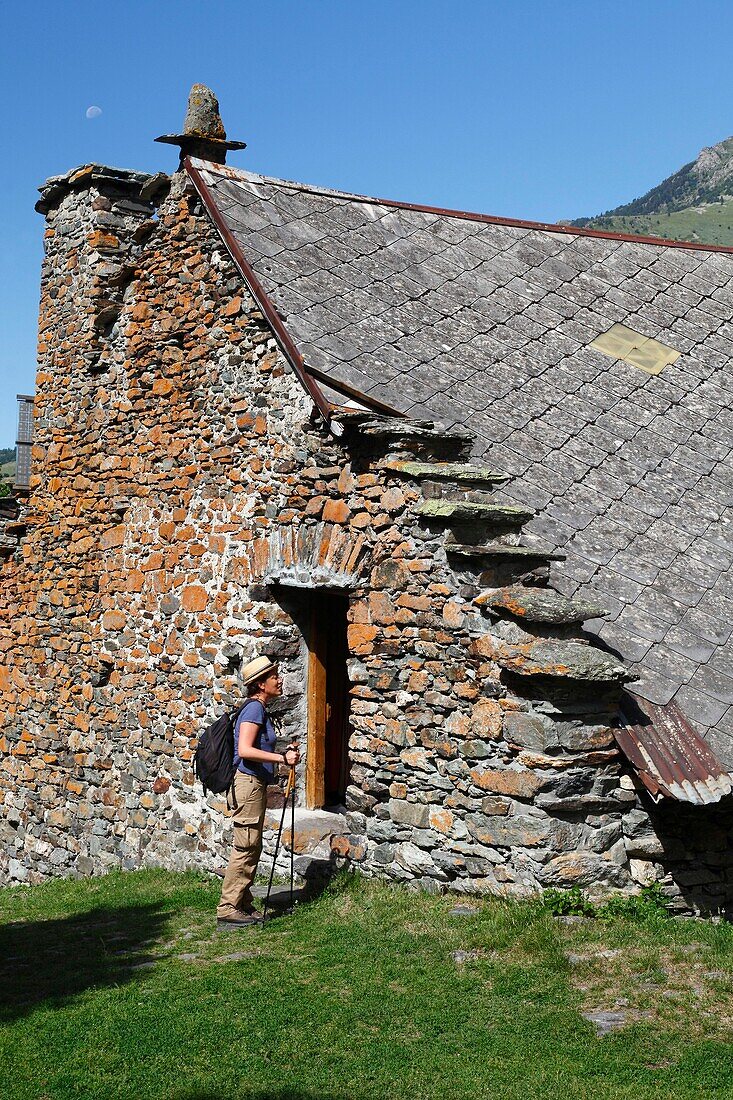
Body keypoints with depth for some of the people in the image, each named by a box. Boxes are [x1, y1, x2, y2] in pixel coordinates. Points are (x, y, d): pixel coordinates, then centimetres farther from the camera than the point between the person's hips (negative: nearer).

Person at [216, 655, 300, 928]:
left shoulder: (260, 709, 16)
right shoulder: (254, 708, -14)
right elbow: (245, 750, -24)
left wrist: (284, 756, 13)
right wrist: (282, 758, -22)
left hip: (256, 785, 10)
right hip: (248, 783, -10)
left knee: (252, 848, 14)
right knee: (245, 848, -8)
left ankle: (243, 906, 20)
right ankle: (228, 910, -4)